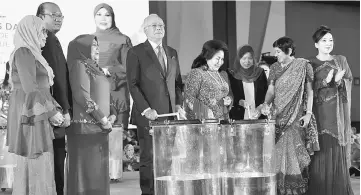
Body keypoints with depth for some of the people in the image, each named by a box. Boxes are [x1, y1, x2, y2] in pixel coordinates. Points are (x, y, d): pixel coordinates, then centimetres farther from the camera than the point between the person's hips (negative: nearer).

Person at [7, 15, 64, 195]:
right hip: (31, 115, -10)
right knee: (37, 164, -7)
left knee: (29, 165, 12)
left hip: (37, 115, 10)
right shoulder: (23, 53, -11)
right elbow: (30, 88, -18)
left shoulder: (33, 53, 18)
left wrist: (55, 109, 6)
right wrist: (52, 111, -12)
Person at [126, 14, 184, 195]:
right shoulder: (136, 52, -1)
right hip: (149, 115, -4)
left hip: (170, 113, 4)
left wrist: (179, 104, 4)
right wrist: (145, 109, -14)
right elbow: (132, 84, -6)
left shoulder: (172, 52, 16)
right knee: (149, 157, -2)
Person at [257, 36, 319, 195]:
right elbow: (271, 90, 6)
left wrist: (308, 113, -9)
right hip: (279, 116, 4)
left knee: (295, 152, -5)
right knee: (279, 152, 2)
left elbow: (310, 91, -2)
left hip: (297, 116, -4)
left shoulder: (303, 66, -3)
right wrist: (266, 104, -14)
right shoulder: (274, 68, 9)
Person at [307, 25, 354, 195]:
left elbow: (349, 81, 7)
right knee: (321, 152, -4)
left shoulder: (341, 60, 10)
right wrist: (326, 81, -18)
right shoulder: (309, 64, 2)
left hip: (338, 112, 2)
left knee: (338, 152, 2)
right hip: (319, 112, -2)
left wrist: (339, 80, -14)